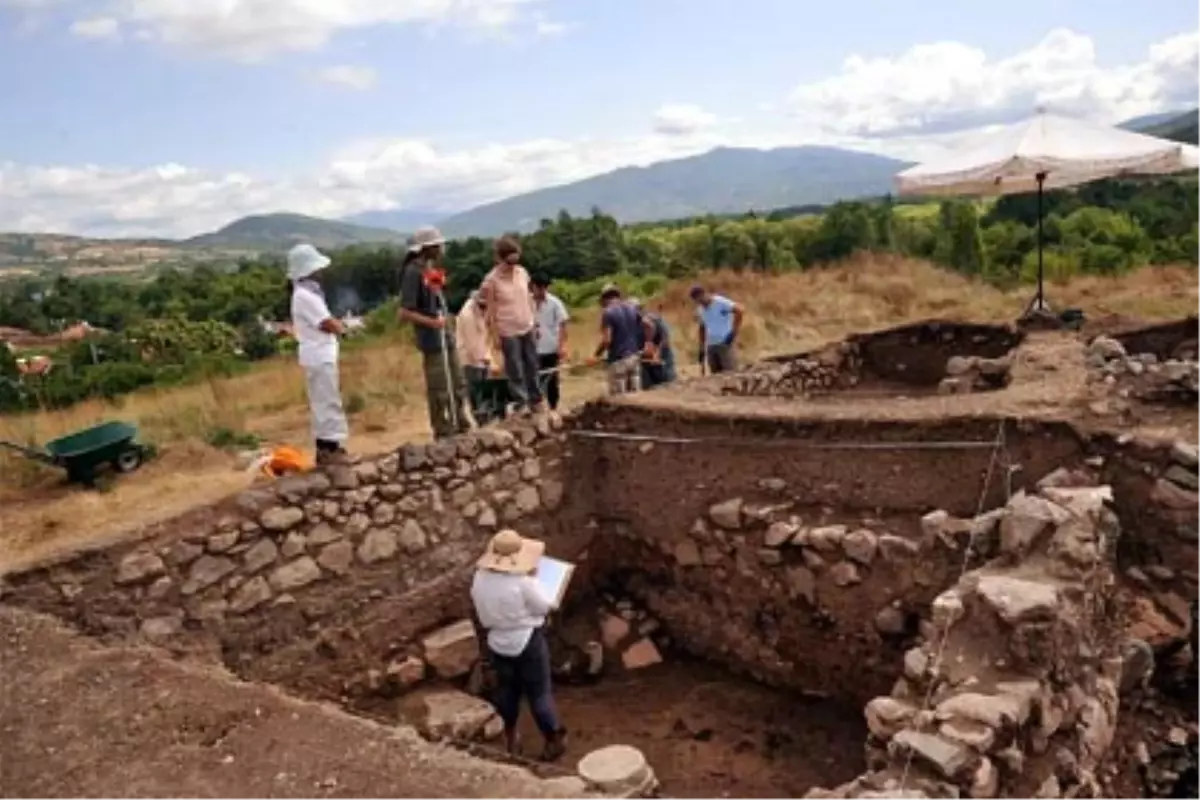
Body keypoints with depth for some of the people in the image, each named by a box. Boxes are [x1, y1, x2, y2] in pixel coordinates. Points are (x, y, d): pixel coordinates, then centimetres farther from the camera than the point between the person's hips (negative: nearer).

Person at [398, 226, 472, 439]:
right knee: (439, 390, 0)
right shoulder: (413, 272, -15)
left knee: (458, 385, 16)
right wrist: (431, 322, -23)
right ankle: (443, 433, 11)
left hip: (446, 336, 9)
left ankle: (462, 426, 28)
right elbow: (404, 313, -18)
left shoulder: (431, 269, 10)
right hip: (432, 340, -9)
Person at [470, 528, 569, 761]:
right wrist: (533, 580, -6)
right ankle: (554, 740, 25)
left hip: (497, 642, 5)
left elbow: (482, 613, 3)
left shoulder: (480, 579, -10)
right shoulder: (522, 582, -28)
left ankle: (510, 738, 38)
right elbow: (545, 606, -15)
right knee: (539, 692, 10)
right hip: (527, 642, -5)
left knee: (506, 690, 23)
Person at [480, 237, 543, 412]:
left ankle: (535, 401, 28)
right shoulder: (491, 280, -14)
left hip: (528, 328, 5)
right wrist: (495, 336, -10)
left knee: (532, 366, 14)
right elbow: (491, 310, -10)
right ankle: (521, 404, 14)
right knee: (515, 371, 3)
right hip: (508, 332, -5)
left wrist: (534, 323, 12)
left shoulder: (522, 272, 0)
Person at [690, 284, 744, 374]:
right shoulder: (700, 310, 12)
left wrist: (734, 332, -15)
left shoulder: (720, 302, -8)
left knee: (730, 372, -6)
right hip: (710, 346, 6)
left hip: (725, 343, -6)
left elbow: (739, 310, -16)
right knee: (715, 374, 5)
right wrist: (702, 349, 18)